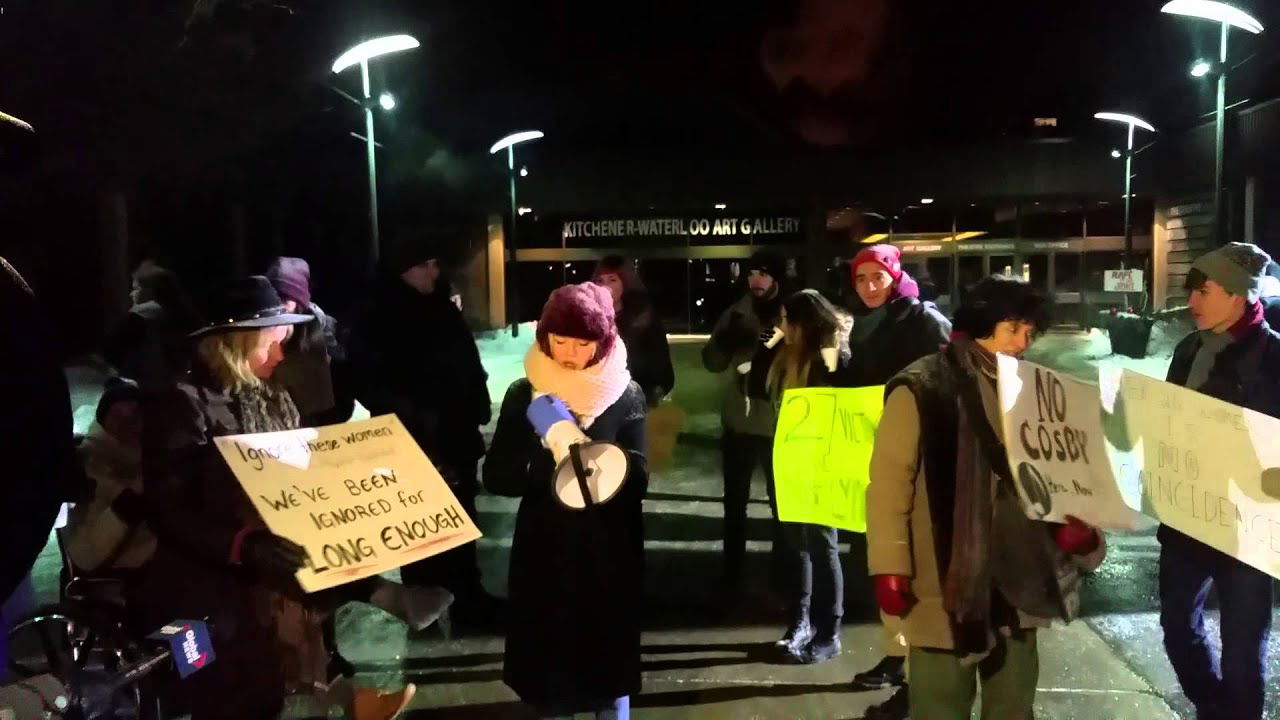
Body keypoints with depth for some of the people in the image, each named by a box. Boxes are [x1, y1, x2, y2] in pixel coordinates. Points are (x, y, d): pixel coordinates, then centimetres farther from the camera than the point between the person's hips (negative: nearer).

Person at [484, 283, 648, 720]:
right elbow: (496, 478, -6)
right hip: (543, 552, 1)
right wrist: (546, 464, -24)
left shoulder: (626, 395, -4)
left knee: (609, 662, 10)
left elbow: (636, 479, -12)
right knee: (547, 663, 8)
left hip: (608, 553, 0)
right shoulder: (524, 394, -2)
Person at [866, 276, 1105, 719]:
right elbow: (889, 482, -11)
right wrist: (890, 568, -14)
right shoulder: (921, 390, -8)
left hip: (1020, 583, 6)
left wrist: (1075, 524, -1)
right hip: (946, 584, -6)